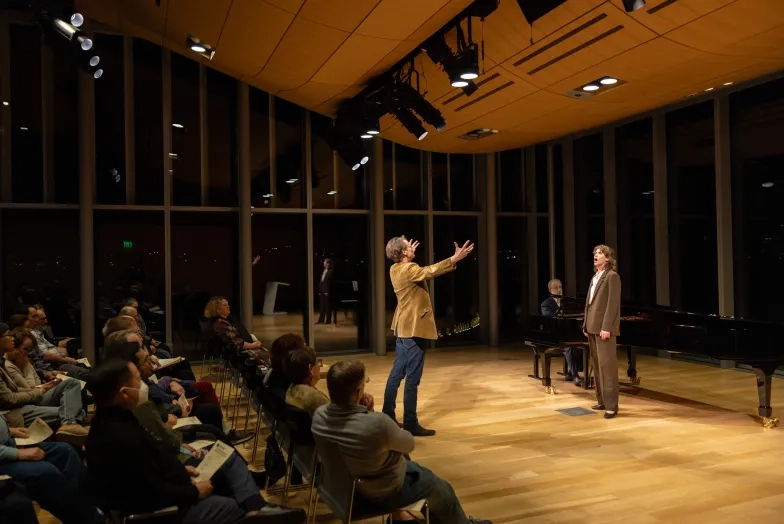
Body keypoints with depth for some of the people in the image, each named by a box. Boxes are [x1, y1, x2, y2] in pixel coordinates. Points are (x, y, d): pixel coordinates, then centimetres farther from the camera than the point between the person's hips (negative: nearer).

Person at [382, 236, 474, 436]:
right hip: (413, 327, -10)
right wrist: (455, 258, -37)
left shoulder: (396, 269, 11)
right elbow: (430, 271, -34)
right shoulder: (408, 269, -18)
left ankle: (388, 417, 23)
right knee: (412, 377, -5)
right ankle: (411, 424, 0)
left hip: (404, 326, 10)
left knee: (397, 372, 15)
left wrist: (417, 256, 43)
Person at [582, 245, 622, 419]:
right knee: (596, 364, 11)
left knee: (607, 364, -8)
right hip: (593, 326, 9)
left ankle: (611, 405, -4)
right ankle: (602, 400, 19)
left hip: (604, 327, -9)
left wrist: (606, 327, -21)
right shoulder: (595, 277, 17)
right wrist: (586, 325, 12)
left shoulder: (612, 276, -8)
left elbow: (613, 304, -15)